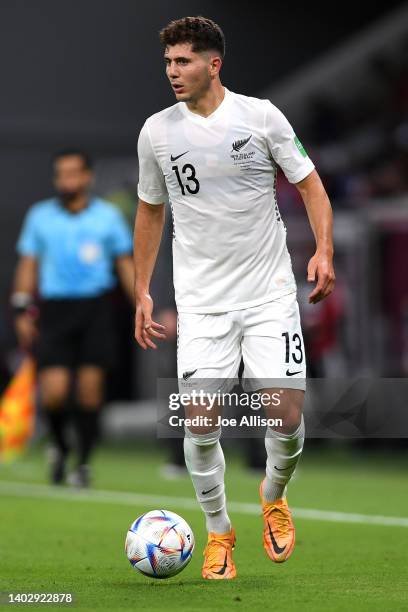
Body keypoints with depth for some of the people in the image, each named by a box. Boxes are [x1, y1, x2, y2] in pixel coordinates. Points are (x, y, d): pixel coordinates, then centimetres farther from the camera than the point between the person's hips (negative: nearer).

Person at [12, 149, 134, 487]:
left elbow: (126, 265, 11)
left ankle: (84, 462, 8)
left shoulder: (109, 215, 6)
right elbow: (28, 265, 11)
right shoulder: (40, 215, 8)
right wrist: (22, 311, 3)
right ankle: (61, 449, 18)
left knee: (90, 388, -6)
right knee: (53, 391, -11)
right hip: (54, 308, 0)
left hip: (96, 309, 0)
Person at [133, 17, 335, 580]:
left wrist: (324, 251, -13)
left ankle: (273, 496, 27)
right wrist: (142, 292, 13)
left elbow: (310, 185, 3)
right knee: (201, 425, -9)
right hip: (200, 299, 1)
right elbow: (150, 211, 15)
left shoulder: (261, 116, -4)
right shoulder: (157, 132, 2)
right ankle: (219, 532, 13)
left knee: (287, 418, -6)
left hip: (270, 292, -1)